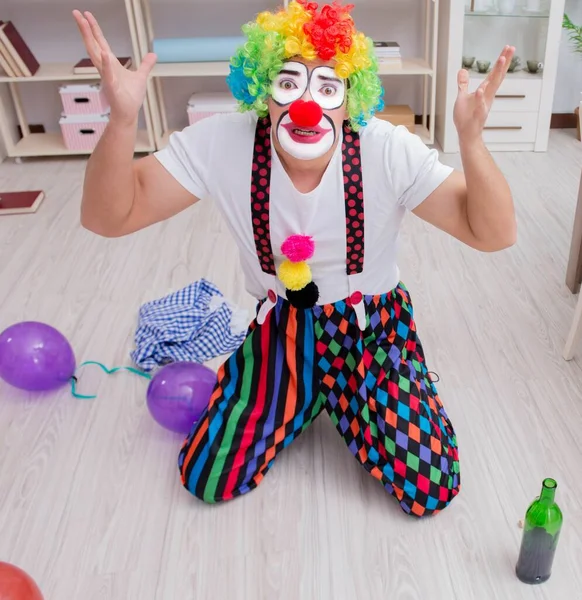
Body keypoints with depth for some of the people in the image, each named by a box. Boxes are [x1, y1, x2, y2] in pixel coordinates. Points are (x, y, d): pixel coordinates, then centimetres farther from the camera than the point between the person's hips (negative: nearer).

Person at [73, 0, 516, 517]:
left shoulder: (390, 152, -24)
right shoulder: (219, 145, -20)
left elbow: (494, 235, -24)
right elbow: (108, 217, -19)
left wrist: (470, 139, -43)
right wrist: (122, 119, -37)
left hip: (372, 324, -1)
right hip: (283, 324, 2)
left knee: (430, 493, -7)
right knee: (207, 481, 1)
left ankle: (343, 394, 20)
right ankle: (307, 395, 25)